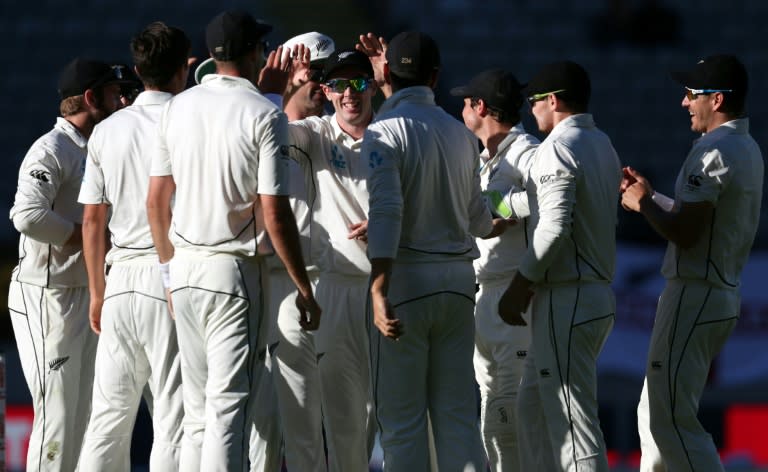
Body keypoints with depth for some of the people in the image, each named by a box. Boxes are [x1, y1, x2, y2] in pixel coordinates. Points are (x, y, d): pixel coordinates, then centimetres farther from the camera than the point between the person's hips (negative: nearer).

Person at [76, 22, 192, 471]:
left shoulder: (107, 131, 8)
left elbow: (92, 220, 11)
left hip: (120, 281, 5)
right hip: (170, 276, -5)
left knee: (110, 412, 8)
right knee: (174, 414, -4)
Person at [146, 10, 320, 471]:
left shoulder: (178, 107, 7)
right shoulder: (265, 115, -10)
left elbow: (156, 200, 9)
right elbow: (275, 213, -14)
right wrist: (305, 290, -8)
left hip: (184, 267, 6)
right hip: (236, 270, -5)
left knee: (198, 410, 12)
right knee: (230, 405, -6)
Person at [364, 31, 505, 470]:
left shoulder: (385, 131, -8)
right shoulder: (461, 134, 10)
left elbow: (386, 212, -19)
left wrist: (380, 290, -26)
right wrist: (499, 225, 43)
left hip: (407, 277, -5)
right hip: (458, 280, 5)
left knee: (402, 416, -2)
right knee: (458, 410, 7)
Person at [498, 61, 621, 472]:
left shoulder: (558, 148, -14)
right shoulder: (603, 146, 16)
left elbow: (555, 228, -22)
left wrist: (519, 287, -15)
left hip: (565, 299, -10)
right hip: (599, 294, 10)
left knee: (571, 420, -10)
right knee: (532, 408, 19)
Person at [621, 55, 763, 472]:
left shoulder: (714, 151, -17)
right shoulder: (748, 150, 15)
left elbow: (684, 233, -22)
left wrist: (643, 204, -6)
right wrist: (649, 196, 19)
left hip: (694, 296, -10)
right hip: (724, 294, 10)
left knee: (671, 418, -10)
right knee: (654, 413, 18)